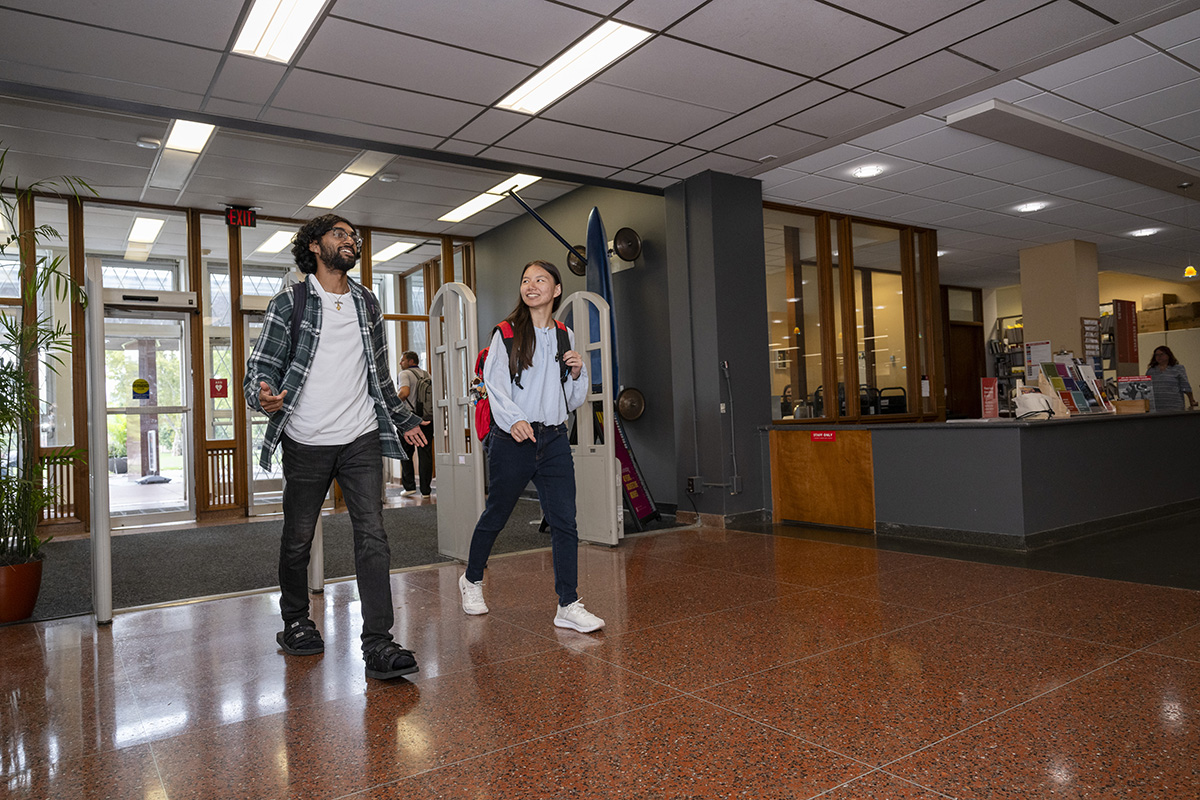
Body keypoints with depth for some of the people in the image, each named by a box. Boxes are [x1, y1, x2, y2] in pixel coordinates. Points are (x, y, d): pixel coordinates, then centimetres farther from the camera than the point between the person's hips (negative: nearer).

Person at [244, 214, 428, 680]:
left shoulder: (367, 304, 13)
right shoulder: (288, 304, 0)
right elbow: (259, 367, -5)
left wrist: (404, 419, 24)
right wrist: (264, 396, -27)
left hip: (362, 440, 2)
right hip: (306, 444, -2)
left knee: (372, 535, -8)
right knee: (298, 539, 10)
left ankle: (378, 645, -7)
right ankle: (295, 623, 33)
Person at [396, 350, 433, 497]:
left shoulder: (405, 373, -3)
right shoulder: (427, 374, 14)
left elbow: (405, 392, -20)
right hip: (427, 419, 5)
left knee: (406, 453, 9)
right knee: (425, 454, 4)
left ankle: (409, 486, 5)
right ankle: (425, 490, 4)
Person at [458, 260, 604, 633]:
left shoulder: (565, 336, 13)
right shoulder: (506, 334, 1)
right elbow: (495, 385, -9)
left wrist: (577, 373, -3)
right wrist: (513, 420, -27)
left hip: (554, 440, 3)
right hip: (512, 440, -3)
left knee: (564, 521, -4)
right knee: (496, 514, 11)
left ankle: (568, 605, 3)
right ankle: (472, 579, 36)